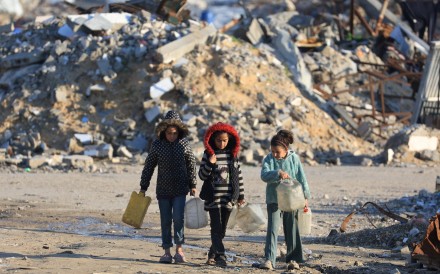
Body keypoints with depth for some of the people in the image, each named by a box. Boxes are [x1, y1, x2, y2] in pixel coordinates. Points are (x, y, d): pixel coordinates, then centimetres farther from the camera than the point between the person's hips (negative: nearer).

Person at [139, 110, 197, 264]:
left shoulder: (184, 143, -3)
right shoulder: (157, 145, -3)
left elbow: (191, 165, 7)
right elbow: (148, 166, 4)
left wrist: (192, 185, 7)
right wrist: (143, 187, 4)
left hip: (180, 189, -1)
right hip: (163, 189, 1)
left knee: (178, 218, -13)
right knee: (165, 221, 3)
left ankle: (179, 249, -3)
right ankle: (167, 252, 10)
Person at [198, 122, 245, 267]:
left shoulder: (233, 154, 5)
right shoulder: (208, 154, -2)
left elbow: (238, 175, 11)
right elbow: (202, 175, -1)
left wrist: (241, 195, 11)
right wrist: (210, 164, -19)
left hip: (228, 198, 3)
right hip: (213, 198, -3)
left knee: (222, 229, 9)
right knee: (216, 228, -10)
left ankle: (212, 255, 21)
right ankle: (220, 256, -15)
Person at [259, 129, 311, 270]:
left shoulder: (294, 158, -4)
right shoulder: (269, 159, -7)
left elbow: (302, 179, 1)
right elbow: (264, 175, -23)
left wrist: (305, 197, 1)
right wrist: (278, 173, -38)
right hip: (274, 200, -1)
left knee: (292, 230, 12)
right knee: (272, 229, -11)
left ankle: (294, 258, 24)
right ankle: (269, 260, -16)